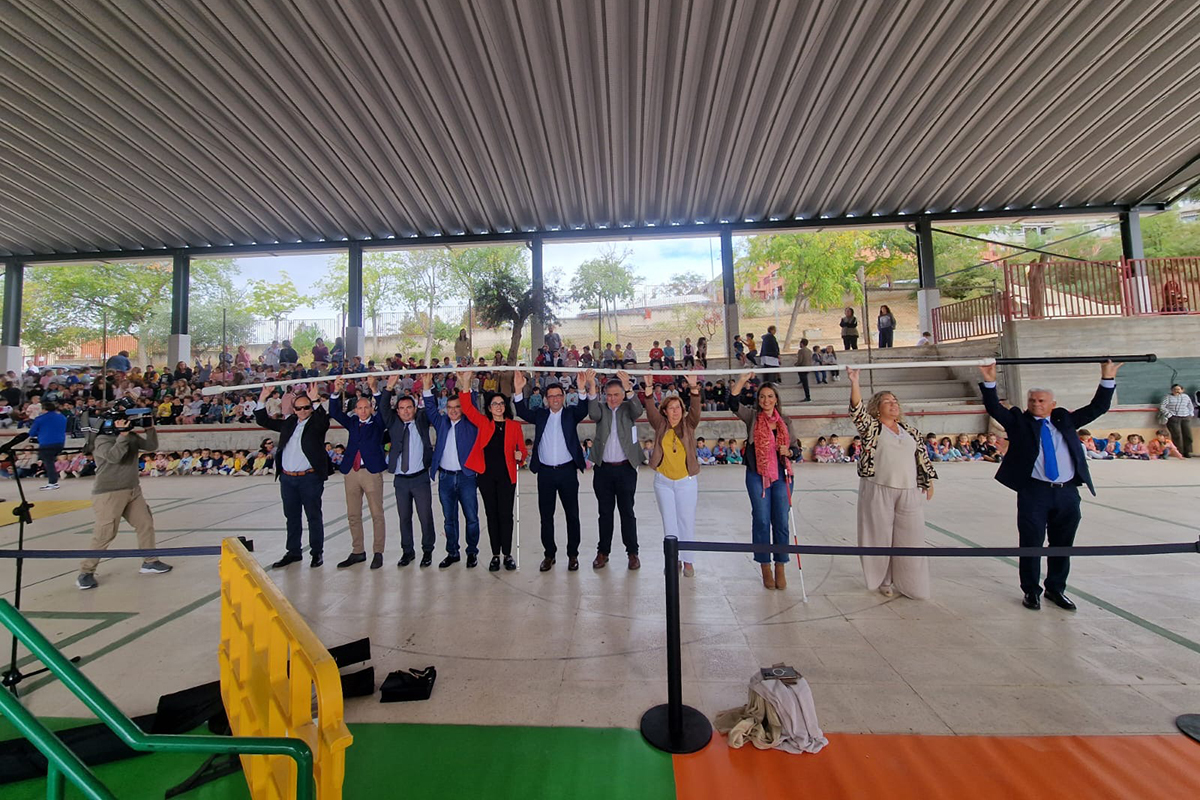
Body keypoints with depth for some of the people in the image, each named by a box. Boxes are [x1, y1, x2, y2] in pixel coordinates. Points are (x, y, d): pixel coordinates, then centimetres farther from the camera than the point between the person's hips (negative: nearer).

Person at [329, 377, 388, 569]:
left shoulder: (377, 422, 4)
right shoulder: (352, 423, 13)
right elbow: (335, 413, 3)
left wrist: (374, 389, -26)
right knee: (353, 515, 11)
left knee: (377, 514, 1)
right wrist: (336, 391, -11)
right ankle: (357, 552, 23)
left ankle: (378, 553, 10)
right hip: (351, 472, 4)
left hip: (372, 472, -4)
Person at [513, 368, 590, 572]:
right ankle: (549, 554, 23)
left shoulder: (570, 413, 3)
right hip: (545, 472, 2)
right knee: (546, 515, 9)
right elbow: (523, 412, -8)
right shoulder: (540, 415, 7)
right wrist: (518, 391, -24)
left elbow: (583, 410, -16)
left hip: (567, 470, -1)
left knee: (572, 514, 7)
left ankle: (572, 554, 21)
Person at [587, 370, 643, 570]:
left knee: (627, 512, 8)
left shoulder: (628, 408, 1)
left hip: (625, 468, -1)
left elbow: (638, 411, -22)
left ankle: (632, 552, 21)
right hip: (603, 469, 1)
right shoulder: (601, 408, 2)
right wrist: (592, 392, -36)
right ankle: (603, 551, 25)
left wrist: (629, 390, -38)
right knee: (605, 512, 12)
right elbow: (594, 415, -20)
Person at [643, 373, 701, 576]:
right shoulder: (660, 425, 0)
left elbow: (695, 410, -18)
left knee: (687, 521, 7)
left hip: (687, 481, -1)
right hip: (663, 481, 1)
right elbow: (650, 410, -15)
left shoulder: (688, 424, -1)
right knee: (669, 521, 9)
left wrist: (693, 389, -33)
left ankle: (687, 560, 21)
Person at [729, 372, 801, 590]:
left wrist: (788, 451, -12)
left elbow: (796, 449, 10)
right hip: (757, 475, -2)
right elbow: (734, 403, -16)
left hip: (781, 475, 2)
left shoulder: (785, 421, 7)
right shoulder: (752, 417, 1)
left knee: (781, 522, 5)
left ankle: (780, 568, 21)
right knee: (761, 521, 5)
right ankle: (765, 568, 19)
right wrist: (741, 381, -26)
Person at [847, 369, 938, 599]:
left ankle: (909, 585, 24)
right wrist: (854, 382, -26)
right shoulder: (871, 427, 0)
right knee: (880, 537, 5)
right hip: (877, 491, -4)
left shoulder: (910, 431, 15)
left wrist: (928, 483, 13)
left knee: (910, 539, 8)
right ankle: (883, 581, 22)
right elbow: (857, 410, -17)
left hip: (909, 493, 4)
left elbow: (923, 456, 18)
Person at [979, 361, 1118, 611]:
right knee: (1031, 544, 3)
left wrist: (1107, 379, 6)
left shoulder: (1065, 420, 13)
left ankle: (1056, 589, 31)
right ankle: (1031, 591, 17)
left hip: (1067, 493, 4)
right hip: (1033, 492, -4)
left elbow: (1097, 408, 13)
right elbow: (994, 408, -9)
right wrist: (990, 382, -21)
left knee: (1063, 545, 15)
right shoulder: (1018, 421, 3)